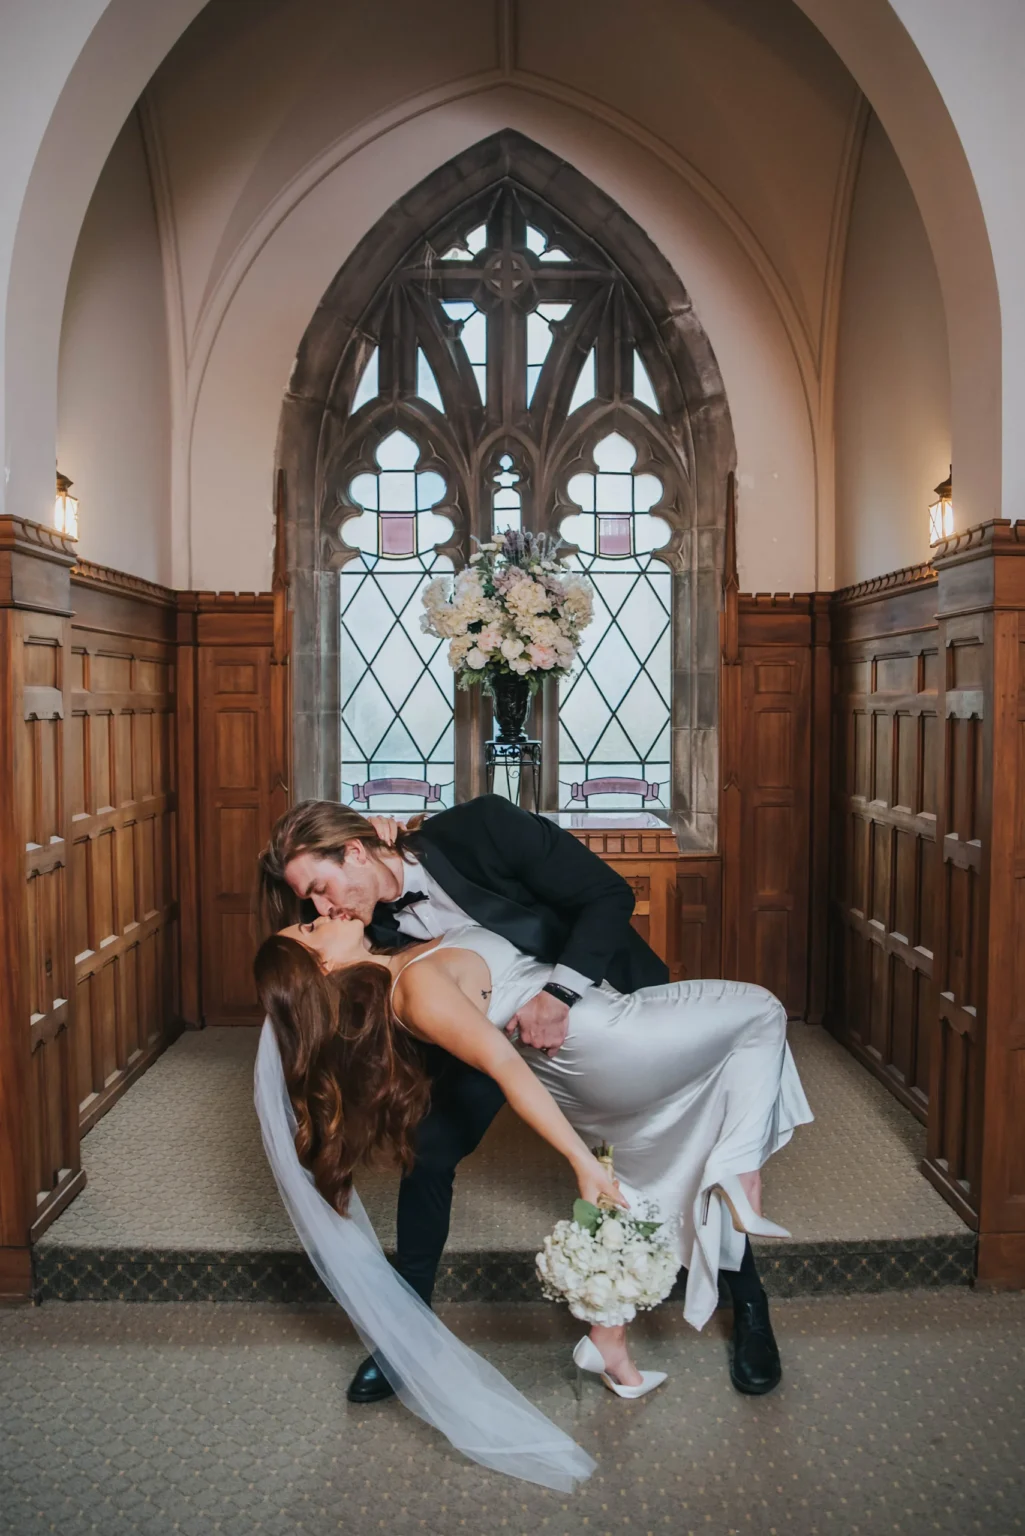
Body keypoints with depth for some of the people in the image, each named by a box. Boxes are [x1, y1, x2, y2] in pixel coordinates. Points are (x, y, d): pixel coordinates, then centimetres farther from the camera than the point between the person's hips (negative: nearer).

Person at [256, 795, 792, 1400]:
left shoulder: (479, 828, -32)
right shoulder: (378, 931, -16)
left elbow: (611, 894, -30)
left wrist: (561, 991, -39)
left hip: (604, 992, -3)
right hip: (493, 1024, 4)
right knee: (428, 1150, -6)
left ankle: (750, 1306, 28)